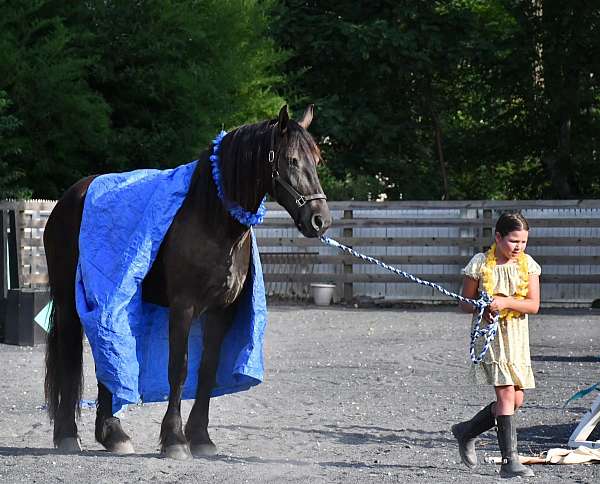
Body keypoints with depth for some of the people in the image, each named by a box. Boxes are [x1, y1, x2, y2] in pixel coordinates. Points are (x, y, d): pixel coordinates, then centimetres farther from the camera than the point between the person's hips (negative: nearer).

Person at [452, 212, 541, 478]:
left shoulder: (528, 264, 4)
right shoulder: (480, 264, -4)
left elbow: (533, 305, -3)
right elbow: (465, 303, 3)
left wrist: (505, 302, -19)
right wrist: (482, 309, -18)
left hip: (517, 335, 5)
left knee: (515, 400, 5)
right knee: (506, 393, -15)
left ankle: (466, 431, 27)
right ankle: (509, 461, -15)